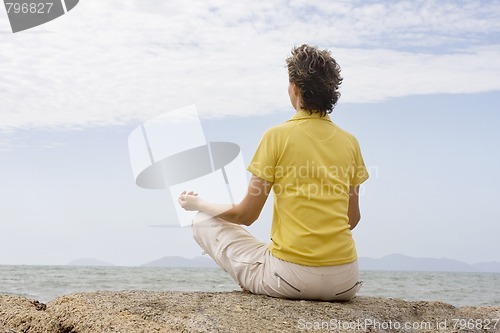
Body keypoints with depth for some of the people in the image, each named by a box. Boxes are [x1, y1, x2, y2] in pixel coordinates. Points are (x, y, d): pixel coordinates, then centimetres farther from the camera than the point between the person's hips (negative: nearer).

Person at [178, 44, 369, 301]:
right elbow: (353, 219, 13)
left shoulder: (277, 136, -7)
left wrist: (197, 204, 16)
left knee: (204, 223, 13)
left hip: (291, 277, -5)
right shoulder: (349, 142, 6)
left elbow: (246, 215, -2)